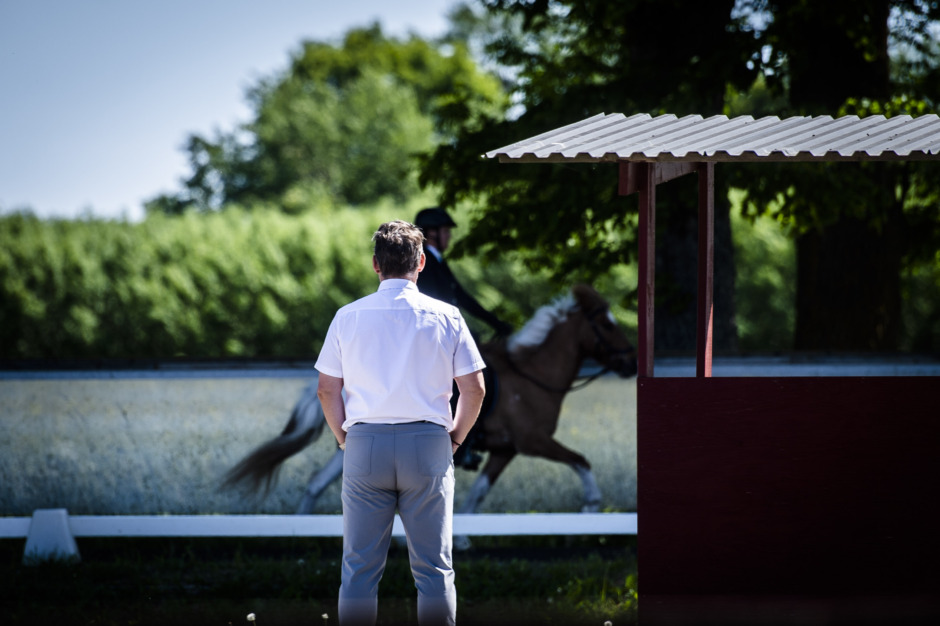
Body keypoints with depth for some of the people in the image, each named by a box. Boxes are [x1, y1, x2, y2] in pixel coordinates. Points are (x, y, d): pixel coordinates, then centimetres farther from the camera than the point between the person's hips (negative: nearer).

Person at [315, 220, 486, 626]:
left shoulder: (349, 317, 2)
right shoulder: (445, 317, 0)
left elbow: (327, 390, 3)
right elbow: (474, 389, -1)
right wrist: (455, 437, 12)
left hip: (365, 443, 0)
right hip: (427, 441, 0)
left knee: (359, 567, 4)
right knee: (433, 566, 4)